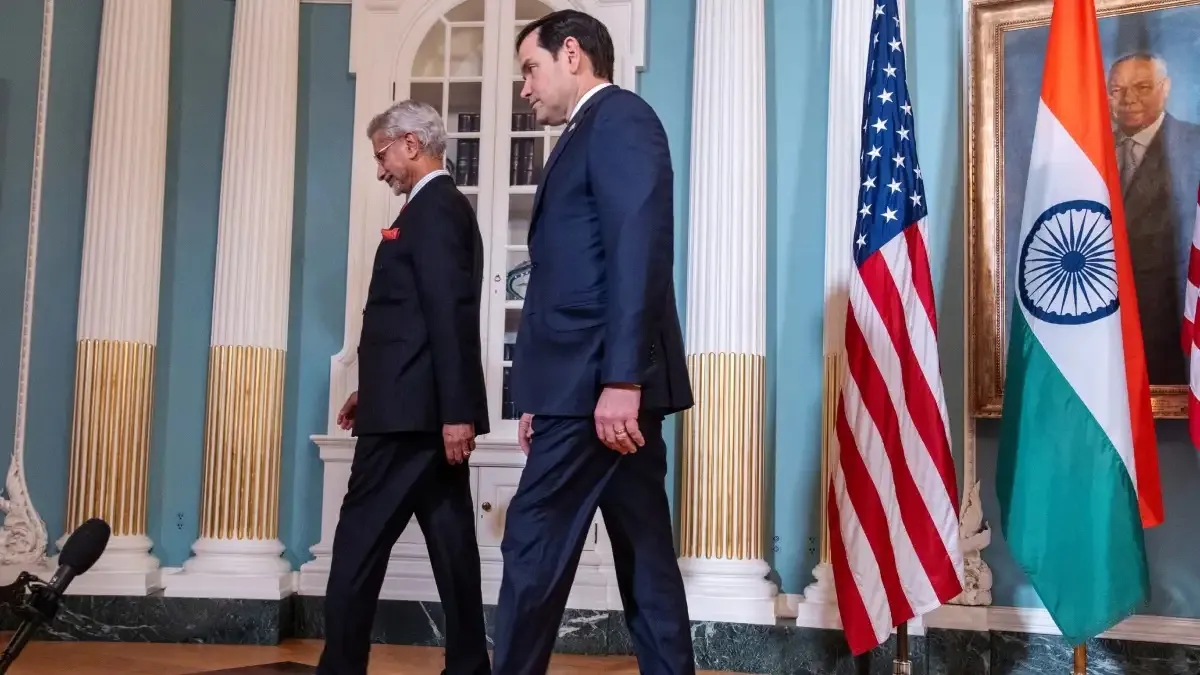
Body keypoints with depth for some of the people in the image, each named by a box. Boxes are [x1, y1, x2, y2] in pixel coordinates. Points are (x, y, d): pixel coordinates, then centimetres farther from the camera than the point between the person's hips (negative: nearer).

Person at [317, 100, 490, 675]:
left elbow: (450, 314, -20)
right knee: (450, 542, 9)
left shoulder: (432, 208, -11)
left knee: (360, 542, -4)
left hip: (414, 411, -10)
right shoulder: (443, 207, 19)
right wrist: (375, 389, 22)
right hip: (430, 407, 10)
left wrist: (456, 411, -24)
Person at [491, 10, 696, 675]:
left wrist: (620, 378, -25)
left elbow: (638, 250, -18)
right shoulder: (590, 136, 24)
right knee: (644, 556, 10)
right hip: (597, 383, 10)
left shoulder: (618, 116, -4)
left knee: (535, 548, -6)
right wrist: (544, 397, 16)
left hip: (601, 381, -10)